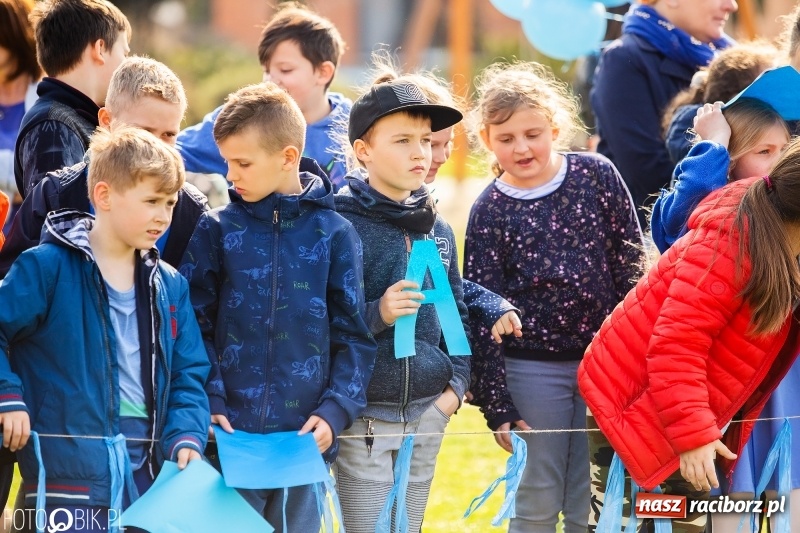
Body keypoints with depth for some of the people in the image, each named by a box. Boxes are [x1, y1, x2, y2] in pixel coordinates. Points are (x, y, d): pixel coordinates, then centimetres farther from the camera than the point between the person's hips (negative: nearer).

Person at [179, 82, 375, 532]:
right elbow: (194, 327, 1)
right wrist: (208, 406, -10)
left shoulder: (334, 234, 3)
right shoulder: (217, 230, 3)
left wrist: (335, 412, -7)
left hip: (306, 441, 1)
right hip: (230, 436, -1)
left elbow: (354, 337, 4)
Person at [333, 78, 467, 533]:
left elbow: (457, 313, 17)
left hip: (427, 411, 6)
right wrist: (377, 314, -24)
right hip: (365, 414, -6)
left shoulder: (438, 230, 9)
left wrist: (457, 383, 7)